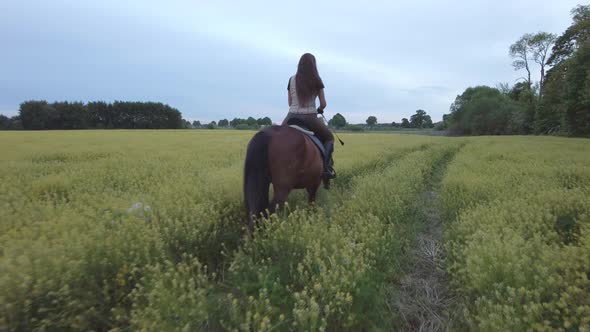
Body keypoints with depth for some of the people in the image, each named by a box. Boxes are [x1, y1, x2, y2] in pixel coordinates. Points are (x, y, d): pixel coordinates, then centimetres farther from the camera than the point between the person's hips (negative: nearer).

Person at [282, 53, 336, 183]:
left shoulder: (292, 80, 6)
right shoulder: (317, 81, 0)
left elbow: (290, 103, 11)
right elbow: (323, 104, 2)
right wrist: (319, 110, 23)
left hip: (292, 116, 2)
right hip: (310, 117, -2)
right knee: (329, 137, 21)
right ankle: (327, 168, 4)